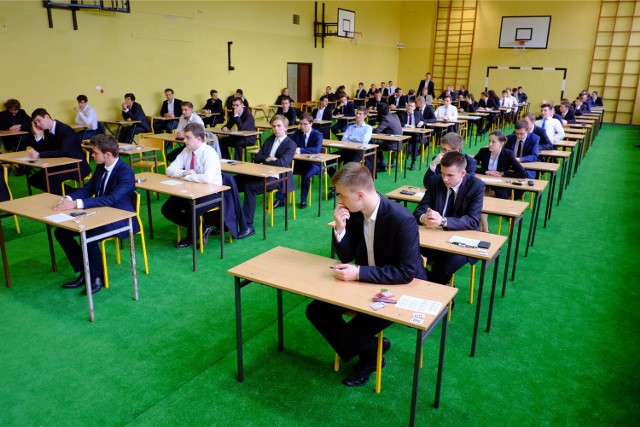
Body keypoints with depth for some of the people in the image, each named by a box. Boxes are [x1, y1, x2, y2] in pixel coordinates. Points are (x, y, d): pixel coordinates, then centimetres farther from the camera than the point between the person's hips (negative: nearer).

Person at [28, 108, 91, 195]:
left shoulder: (65, 129, -19)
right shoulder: (47, 131, 7)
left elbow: (63, 152, -31)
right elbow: (42, 150, 6)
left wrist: (39, 155, -34)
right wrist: (38, 135, -6)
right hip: (60, 165, 9)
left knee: (49, 180, -28)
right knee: (34, 179, 2)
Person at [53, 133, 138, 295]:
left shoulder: (126, 172, -22)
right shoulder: (101, 167, 5)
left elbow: (111, 199, -32)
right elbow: (88, 189, 10)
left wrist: (77, 203, -37)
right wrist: (69, 198, -11)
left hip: (120, 219, -9)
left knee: (89, 237, -32)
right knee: (60, 231, -1)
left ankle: (97, 276, -5)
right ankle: (84, 272, 9)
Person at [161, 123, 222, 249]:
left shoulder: (209, 153, -20)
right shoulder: (187, 151, 2)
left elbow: (207, 178, -35)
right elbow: (170, 170, 4)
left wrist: (186, 177, -21)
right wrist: (184, 173, -17)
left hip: (210, 192, -8)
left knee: (191, 212, -31)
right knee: (166, 209, -6)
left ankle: (191, 237, 2)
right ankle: (200, 227, 7)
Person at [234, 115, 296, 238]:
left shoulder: (291, 144, 0)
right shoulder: (269, 140, 21)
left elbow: (281, 163, -16)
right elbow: (257, 158, 12)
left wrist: (264, 162, -6)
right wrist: (268, 159, -7)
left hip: (277, 178, -7)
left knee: (249, 187, -31)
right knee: (234, 182, -13)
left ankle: (248, 226, -29)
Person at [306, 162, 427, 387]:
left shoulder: (402, 220, -28)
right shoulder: (354, 212, -8)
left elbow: (407, 273, -27)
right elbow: (347, 256, 0)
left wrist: (359, 272, -30)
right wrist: (340, 228, -19)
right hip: (365, 281, 7)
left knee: (348, 336, -20)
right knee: (315, 311, -2)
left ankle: (372, 352, 18)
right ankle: (370, 350, 11)